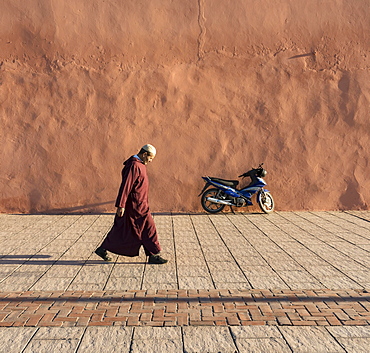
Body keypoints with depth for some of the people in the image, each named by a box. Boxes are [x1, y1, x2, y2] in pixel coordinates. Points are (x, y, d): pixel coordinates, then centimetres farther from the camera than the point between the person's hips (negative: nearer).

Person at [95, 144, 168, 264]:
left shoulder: (139, 164, 14)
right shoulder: (134, 166, -19)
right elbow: (125, 186, -23)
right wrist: (121, 205, -24)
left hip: (138, 204, 11)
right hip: (135, 205, -11)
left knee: (122, 229, 14)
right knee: (148, 227, -4)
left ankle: (103, 249, 21)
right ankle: (154, 255, 5)